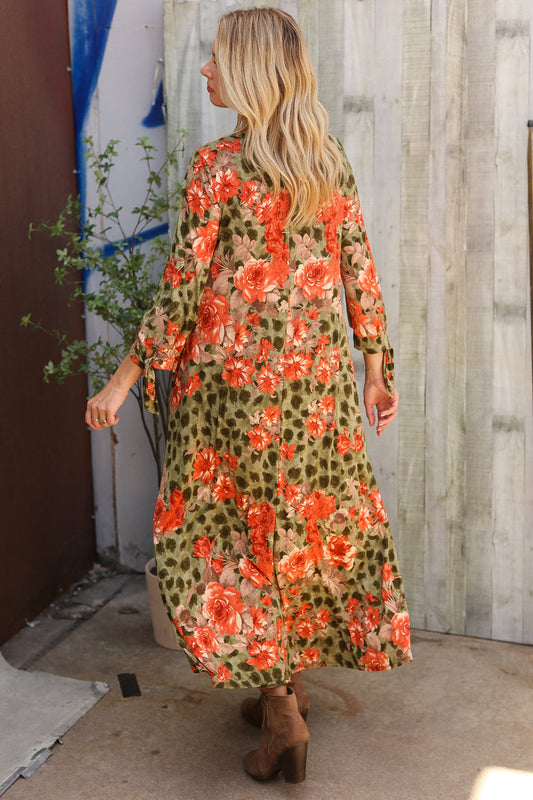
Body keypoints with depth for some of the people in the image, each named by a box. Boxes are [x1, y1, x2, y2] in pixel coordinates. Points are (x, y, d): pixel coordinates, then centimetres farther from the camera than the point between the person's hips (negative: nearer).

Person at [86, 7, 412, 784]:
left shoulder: (217, 165, -11)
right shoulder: (331, 162, 4)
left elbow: (181, 290, -13)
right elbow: (360, 274, 4)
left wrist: (123, 381, -6)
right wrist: (379, 368, 12)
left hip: (238, 378, -5)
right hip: (318, 377, 6)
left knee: (240, 533, 7)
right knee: (312, 523, 16)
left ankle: (281, 714, 12)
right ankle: (292, 683, 32)